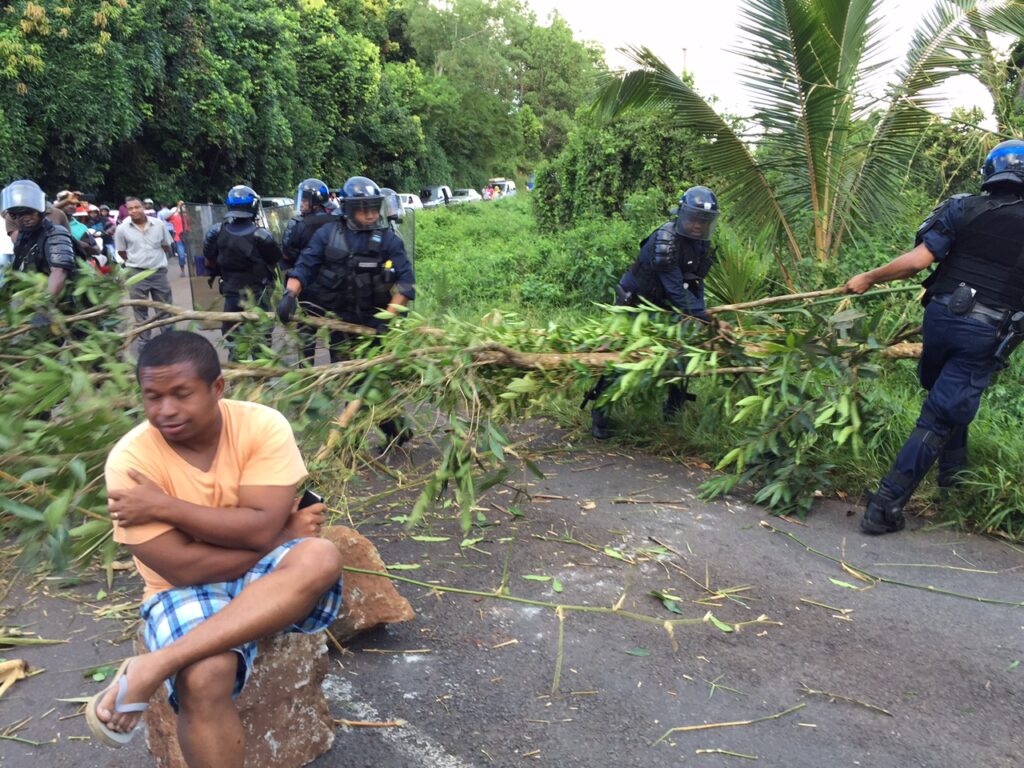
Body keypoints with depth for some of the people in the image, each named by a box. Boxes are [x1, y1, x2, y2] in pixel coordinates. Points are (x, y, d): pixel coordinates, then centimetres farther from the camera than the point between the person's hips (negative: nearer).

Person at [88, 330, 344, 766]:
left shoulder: (263, 426, -12)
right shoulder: (131, 459, -15)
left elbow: (261, 529, -20)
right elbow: (185, 569, -19)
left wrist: (164, 506, -22)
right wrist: (287, 532, -15)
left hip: (270, 582, 2)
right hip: (187, 592, -1)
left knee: (321, 558, -32)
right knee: (203, 680, -33)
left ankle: (150, 669, -30)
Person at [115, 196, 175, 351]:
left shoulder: (159, 224, -3)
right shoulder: (122, 229, -5)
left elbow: (166, 246, 10)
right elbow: (121, 252, 5)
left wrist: (158, 260, 9)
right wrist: (136, 262, 6)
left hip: (159, 272, 1)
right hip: (136, 274, -1)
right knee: (140, 310, 8)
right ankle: (143, 341, 17)